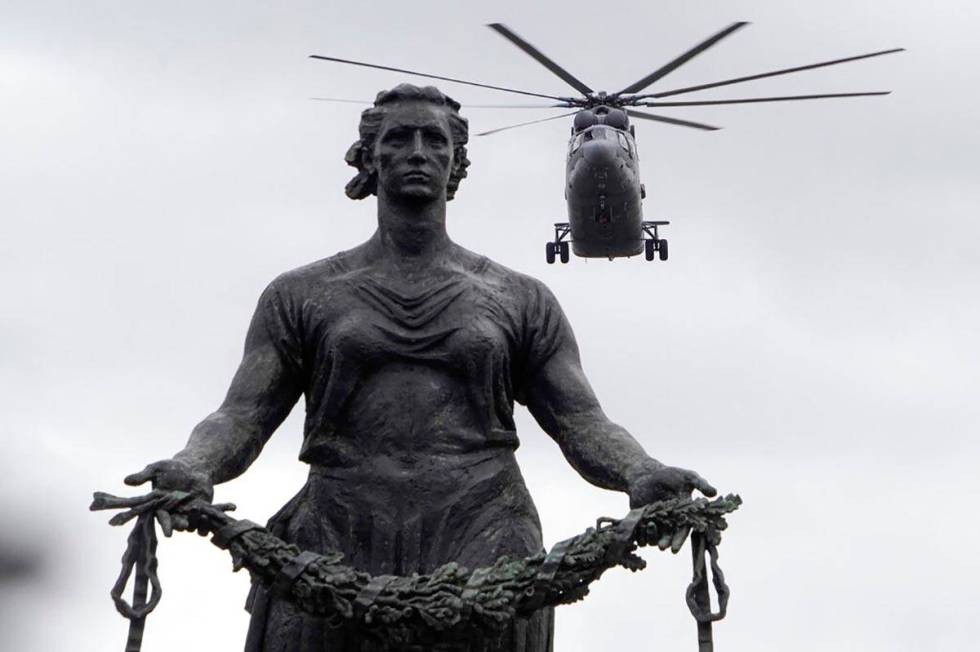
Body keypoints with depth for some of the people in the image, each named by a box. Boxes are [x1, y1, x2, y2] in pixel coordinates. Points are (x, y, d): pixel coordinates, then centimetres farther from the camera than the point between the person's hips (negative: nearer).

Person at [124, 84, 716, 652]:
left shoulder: (521, 300, 20)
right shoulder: (302, 296, 19)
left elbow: (584, 422, 13)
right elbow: (242, 415, 11)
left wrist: (641, 472, -10)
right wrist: (193, 466, -13)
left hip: (480, 550, 0)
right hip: (337, 550, 1)